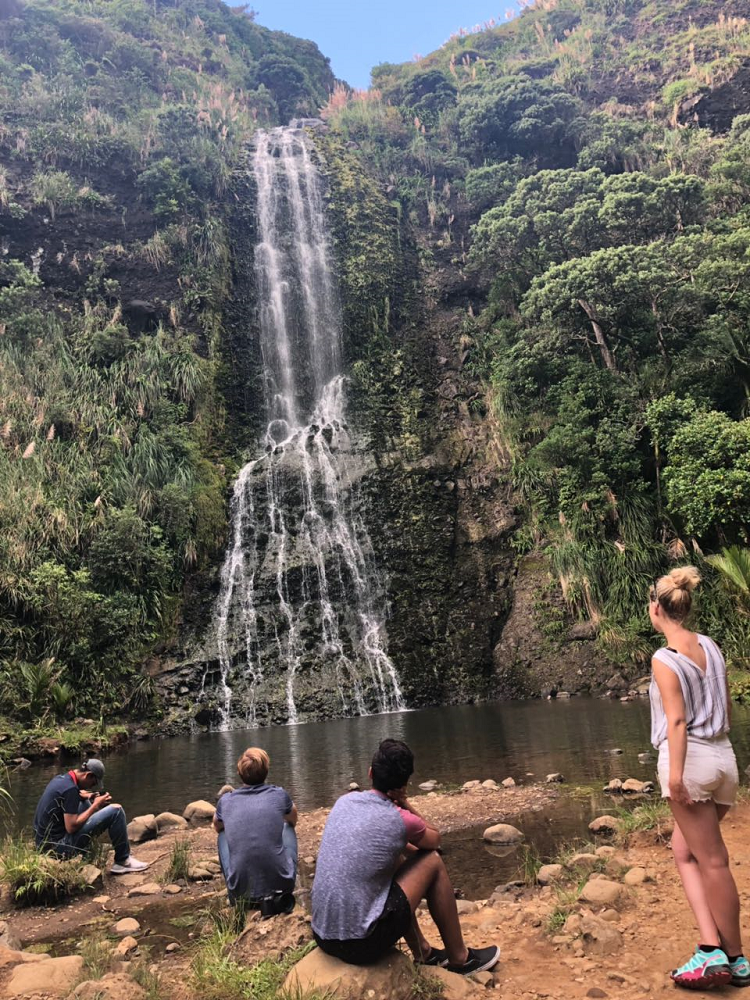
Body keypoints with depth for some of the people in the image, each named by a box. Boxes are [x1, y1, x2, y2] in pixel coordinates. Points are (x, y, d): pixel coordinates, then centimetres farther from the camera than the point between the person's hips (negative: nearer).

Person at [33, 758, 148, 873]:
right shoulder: (70, 788, -20)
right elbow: (71, 827, -23)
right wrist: (96, 806, -11)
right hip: (58, 848, -9)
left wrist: (86, 796, 11)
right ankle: (123, 861, 3)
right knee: (116, 810, -11)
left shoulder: (60, 778, 7)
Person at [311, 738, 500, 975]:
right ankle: (460, 958, 24)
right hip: (363, 944, -6)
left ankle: (423, 952, 36)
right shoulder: (400, 820, -11)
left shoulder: (344, 801, 5)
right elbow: (435, 839, 12)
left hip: (323, 937, 6)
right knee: (433, 862, 9)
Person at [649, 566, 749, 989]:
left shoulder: (665, 659, -13)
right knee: (685, 852, 17)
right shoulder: (711, 647, 7)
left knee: (712, 860, 4)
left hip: (690, 759, -7)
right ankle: (713, 946, 13)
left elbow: (677, 719, -19)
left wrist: (675, 772, -20)